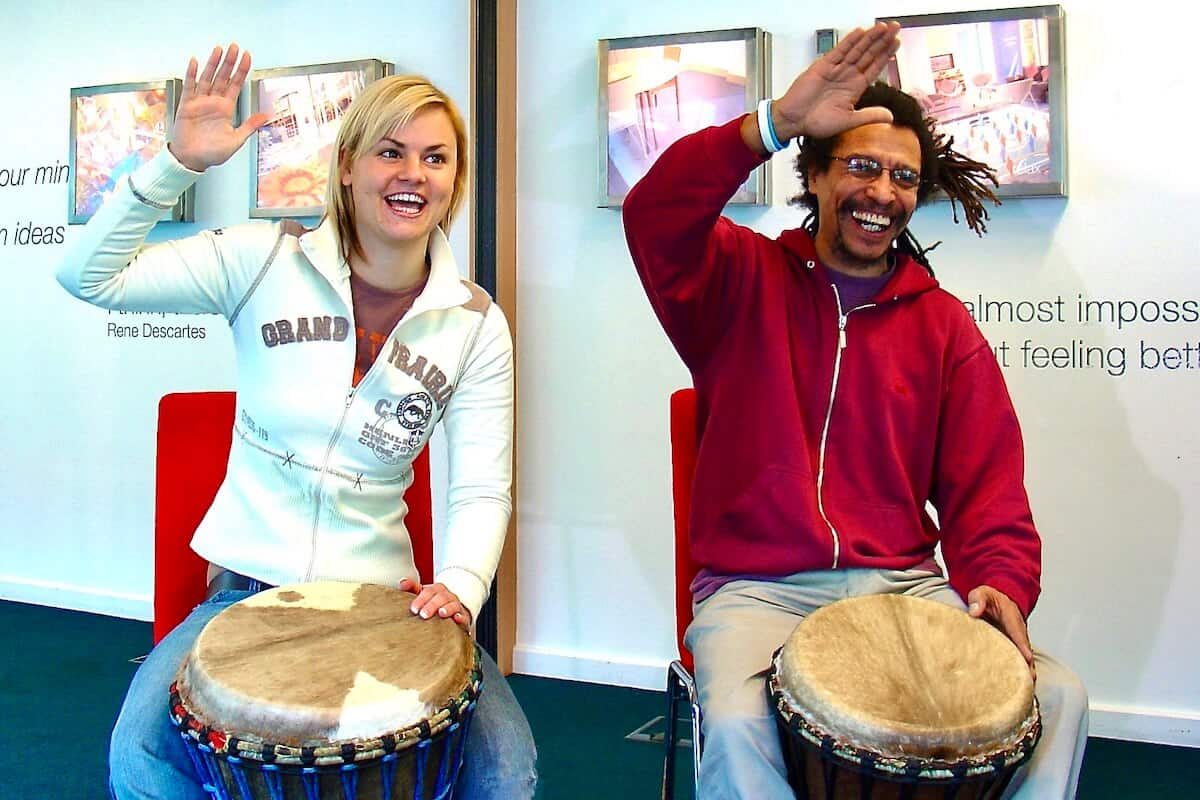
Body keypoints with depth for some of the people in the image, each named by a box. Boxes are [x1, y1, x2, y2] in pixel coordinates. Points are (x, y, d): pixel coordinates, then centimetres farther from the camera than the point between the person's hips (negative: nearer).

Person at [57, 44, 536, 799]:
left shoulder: (476, 324, -2)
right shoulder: (267, 261, -5)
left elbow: (483, 491, -3)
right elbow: (90, 276, -10)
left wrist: (461, 584, -23)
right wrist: (179, 163, -22)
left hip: (380, 596, 1)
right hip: (246, 587, -1)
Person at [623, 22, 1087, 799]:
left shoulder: (944, 323, 10)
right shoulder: (746, 278, 4)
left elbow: (988, 481, 5)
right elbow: (655, 216, -16)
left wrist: (1000, 583, -14)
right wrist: (777, 123, -26)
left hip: (903, 584, 3)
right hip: (758, 586, -2)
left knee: (1057, 698, -18)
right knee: (736, 726, -32)